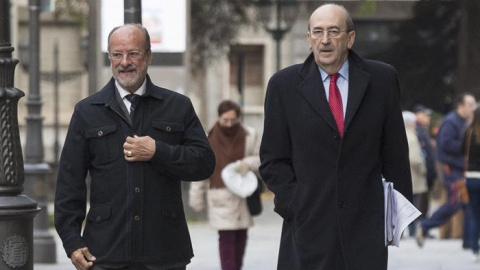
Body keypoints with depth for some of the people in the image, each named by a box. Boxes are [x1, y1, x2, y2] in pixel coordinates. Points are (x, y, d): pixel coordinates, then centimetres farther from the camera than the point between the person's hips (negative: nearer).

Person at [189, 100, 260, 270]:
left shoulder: (249, 135, 0)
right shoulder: (210, 139, -4)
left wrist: (249, 163, -14)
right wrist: (196, 197, 3)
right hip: (221, 196, -3)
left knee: (241, 236, 10)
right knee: (226, 237, -11)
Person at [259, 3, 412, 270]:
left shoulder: (382, 79, 4)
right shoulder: (284, 85, 3)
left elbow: (395, 154, 8)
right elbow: (274, 160, 5)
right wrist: (294, 206, -5)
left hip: (366, 224, 0)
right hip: (308, 225, 0)